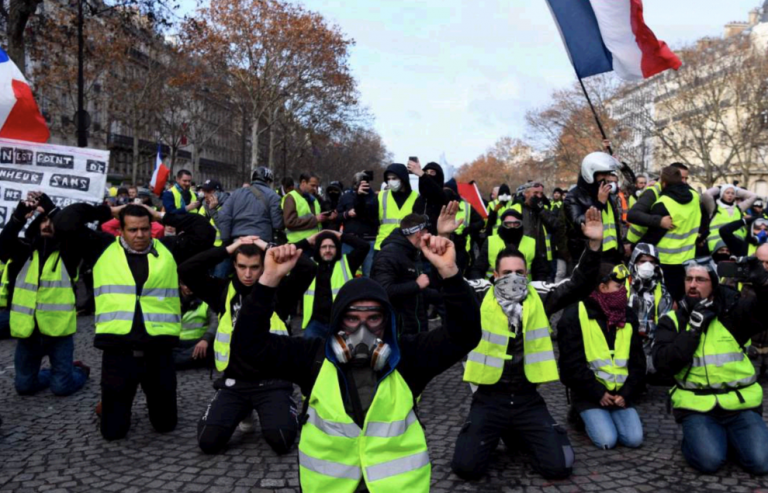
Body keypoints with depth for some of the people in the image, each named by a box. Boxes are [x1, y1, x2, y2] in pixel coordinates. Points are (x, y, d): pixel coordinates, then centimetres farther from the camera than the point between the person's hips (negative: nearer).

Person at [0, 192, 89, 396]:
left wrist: (50, 206, -25)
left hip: (58, 327, -3)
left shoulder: (68, 251, -1)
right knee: (24, 385, 13)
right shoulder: (25, 249, 7)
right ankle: (59, 373, 40)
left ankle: (80, 371, 33)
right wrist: (19, 215, -24)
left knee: (62, 386, 2)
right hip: (27, 327, 4)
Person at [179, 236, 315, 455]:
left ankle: (273, 414, 16)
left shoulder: (278, 290, -3)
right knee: (208, 441, -11)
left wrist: (268, 247, -10)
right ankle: (243, 413, 20)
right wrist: (228, 249, -10)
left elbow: (307, 268, -18)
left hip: (272, 382, -2)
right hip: (234, 383, 3)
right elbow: (186, 271, -8)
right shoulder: (224, 290, 2)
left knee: (282, 441, -20)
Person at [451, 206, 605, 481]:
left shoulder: (540, 298, 1)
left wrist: (594, 245, -20)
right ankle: (495, 435, 20)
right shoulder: (480, 298, -3)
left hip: (528, 398, 2)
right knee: (466, 466, -14)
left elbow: (580, 285, -5)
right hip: (489, 398, -1)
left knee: (558, 466, -7)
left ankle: (519, 434, 24)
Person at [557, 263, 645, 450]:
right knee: (607, 440, -19)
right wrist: (598, 393, -15)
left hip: (620, 393, 5)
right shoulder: (575, 315, -10)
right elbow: (572, 364, -12)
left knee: (635, 439, -12)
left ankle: (605, 416, 17)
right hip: (590, 393, -5)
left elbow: (637, 361, 8)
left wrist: (627, 393, -5)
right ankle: (587, 415, 12)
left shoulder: (628, 315, 8)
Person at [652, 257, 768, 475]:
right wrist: (694, 327, -16)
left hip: (740, 404, 1)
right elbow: (663, 364, -12)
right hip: (697, 406, -1)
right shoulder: (672, 320, 1)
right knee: (709, 460, -23)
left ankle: (730, 436, 16)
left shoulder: (734, 310, 2)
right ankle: (694, 438, 11)